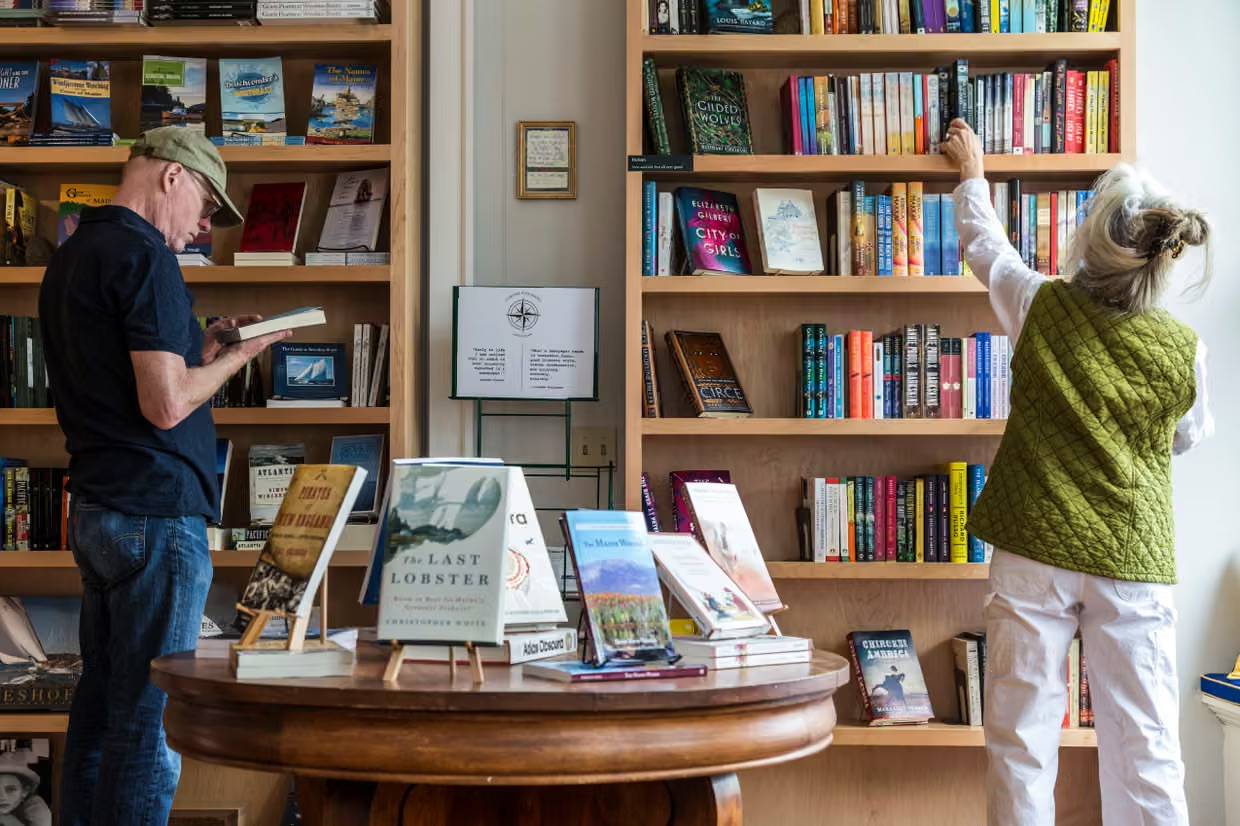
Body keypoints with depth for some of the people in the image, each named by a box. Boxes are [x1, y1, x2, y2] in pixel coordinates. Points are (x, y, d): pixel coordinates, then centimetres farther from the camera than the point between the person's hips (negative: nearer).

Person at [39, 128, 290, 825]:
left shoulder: (72, 256, 17)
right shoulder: (145, 256, -13)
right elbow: (167, 405, -19)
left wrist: (200, 346, 17)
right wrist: (239, 353, -5)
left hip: (95, 509, 10)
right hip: (156, 512, -10)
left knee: (101, 703, 14)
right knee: (151, 720, -6)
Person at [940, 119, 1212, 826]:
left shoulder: (1042, 309, -6)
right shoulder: (1184, 349, -6)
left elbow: (985, 244, 14)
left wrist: (972, 172, 33)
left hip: (1035, 554, 0)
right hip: (1135, 561, 0)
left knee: (1022, 743, 5)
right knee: (1146, 753, 5)